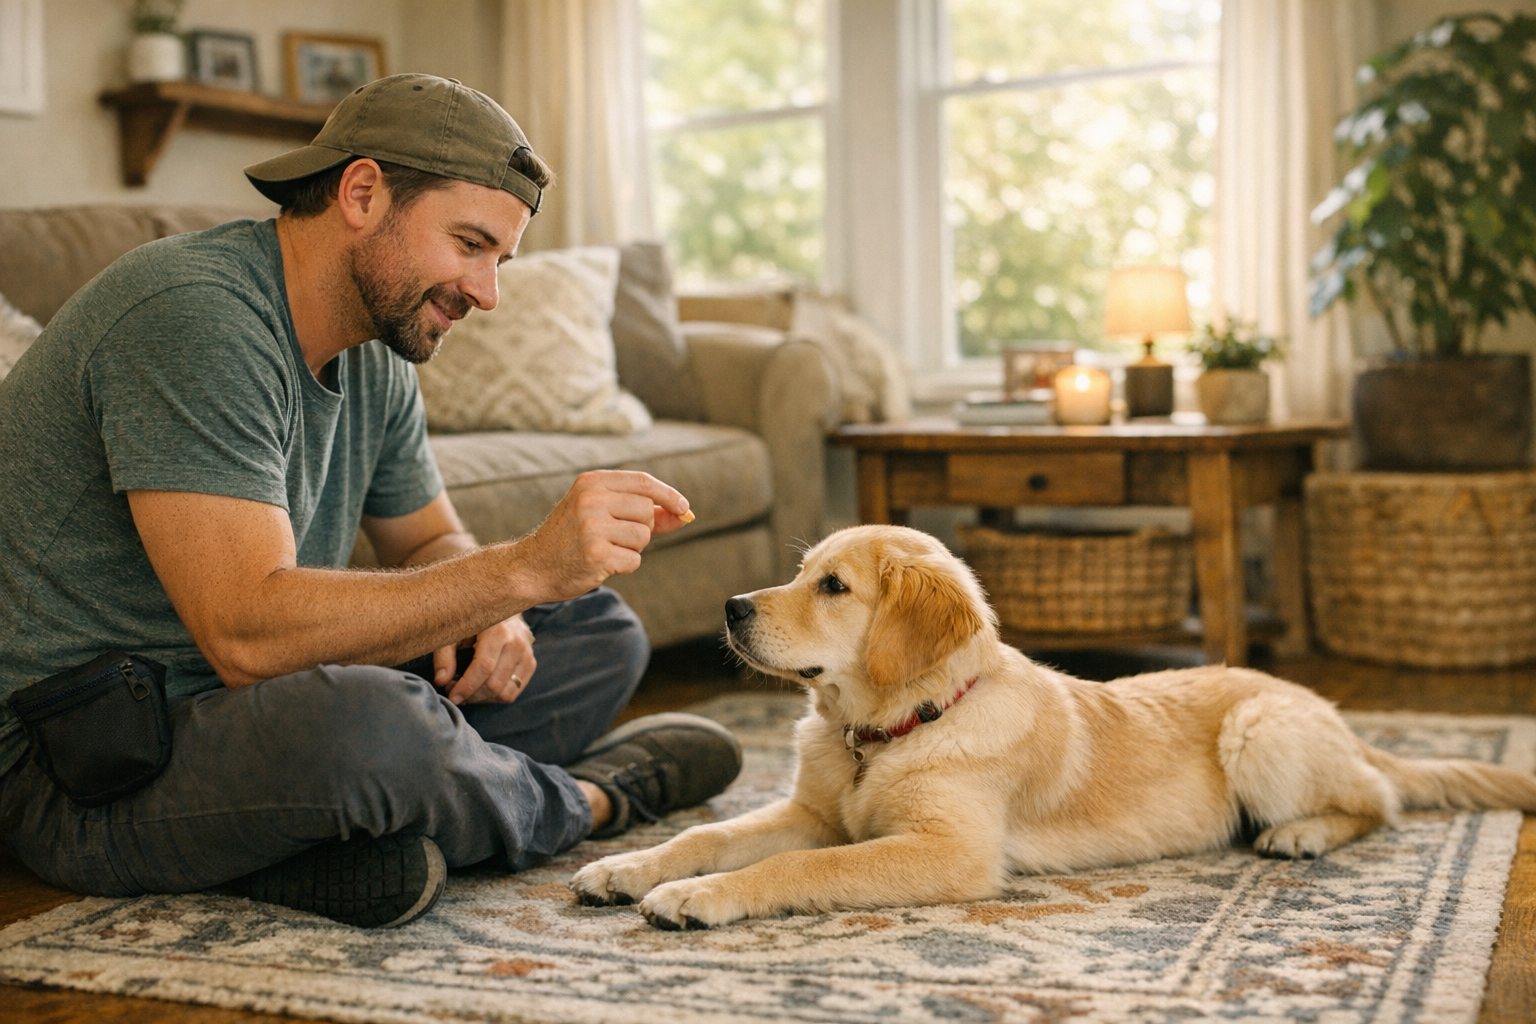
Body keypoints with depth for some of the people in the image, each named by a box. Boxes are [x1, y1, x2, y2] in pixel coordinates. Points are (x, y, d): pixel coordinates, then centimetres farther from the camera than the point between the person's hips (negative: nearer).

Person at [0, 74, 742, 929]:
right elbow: (247, 633, -32)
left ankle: (331, 843, -12)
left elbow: (429, 542, 16)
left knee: (603, 633, 7)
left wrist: (485, 611, -8)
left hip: (248, 703, 9)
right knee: (365, 723, -41)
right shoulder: (195, 316, -24)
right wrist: (525, 569, -33)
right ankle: (576, 801, -6)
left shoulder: (375, 356, 5)